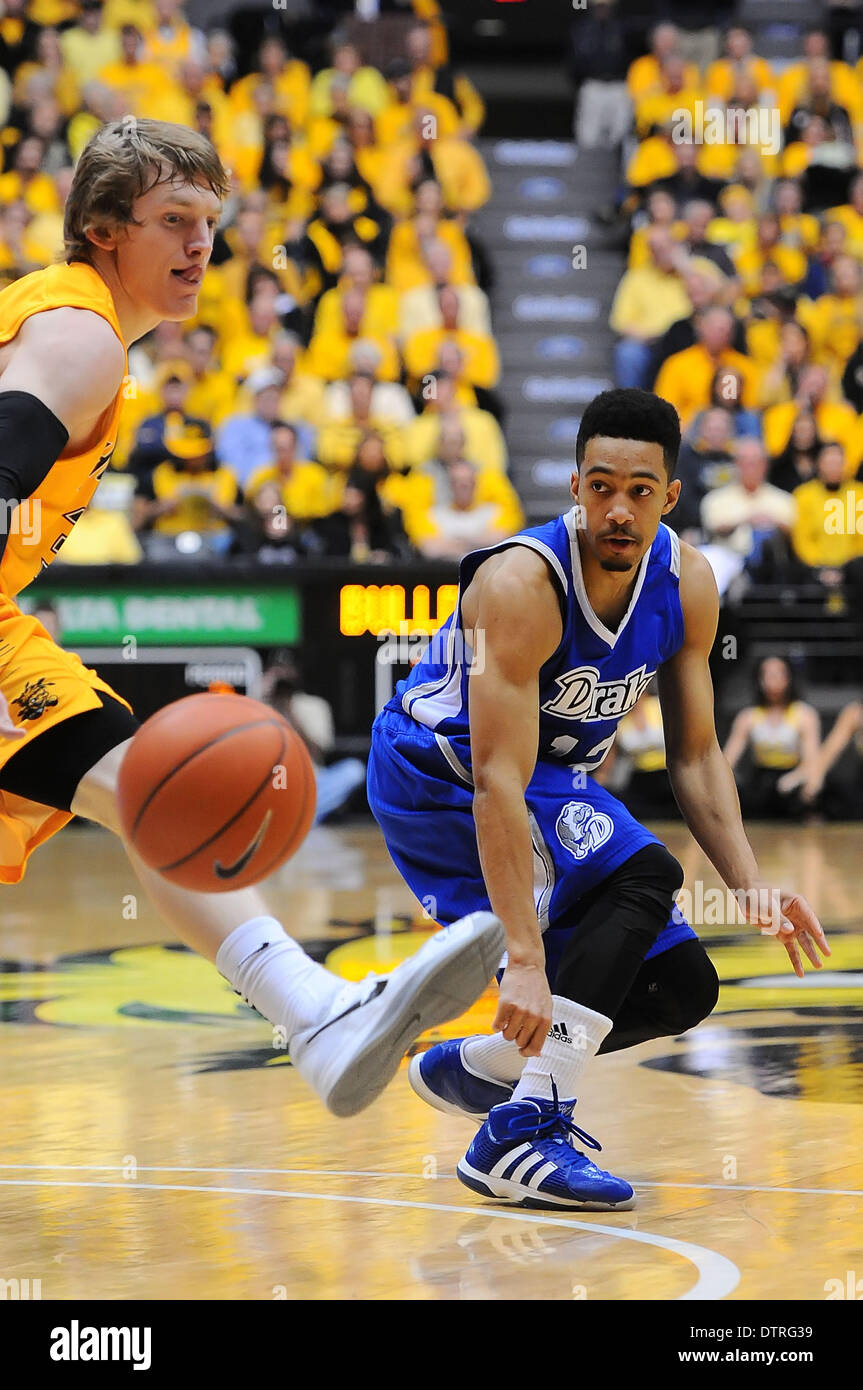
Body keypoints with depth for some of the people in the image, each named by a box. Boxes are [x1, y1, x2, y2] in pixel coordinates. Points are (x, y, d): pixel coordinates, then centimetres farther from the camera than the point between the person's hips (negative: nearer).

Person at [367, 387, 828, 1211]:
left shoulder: (687, 584, -11)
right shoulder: (523, 584, -32)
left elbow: (694, 753, -2)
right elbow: (499, 783, -37)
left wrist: (750, 883, -16)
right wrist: (524, 959, -43)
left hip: (558, 783, 7)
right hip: (434, 775, -7)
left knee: (682, 989, 3)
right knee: (644, 872, -30)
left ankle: (473, 1069, 21)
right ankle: (520, 1139, -31)